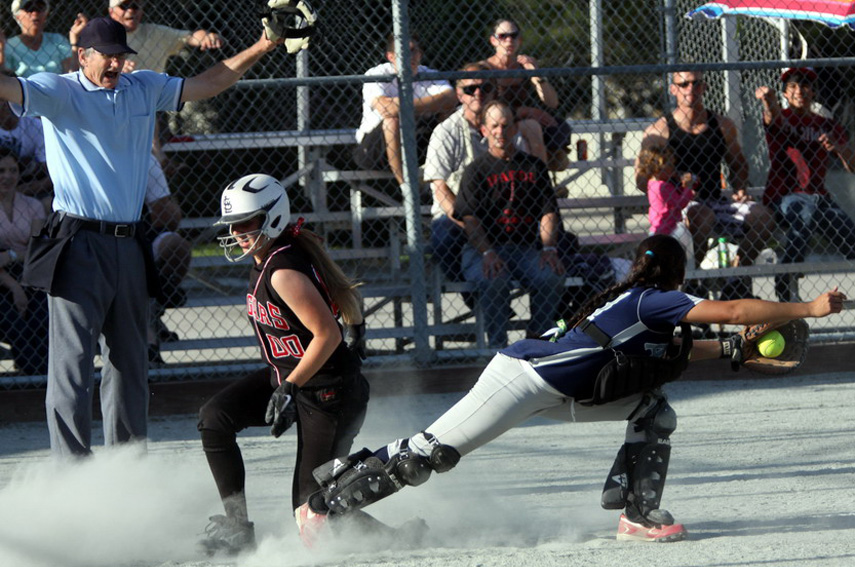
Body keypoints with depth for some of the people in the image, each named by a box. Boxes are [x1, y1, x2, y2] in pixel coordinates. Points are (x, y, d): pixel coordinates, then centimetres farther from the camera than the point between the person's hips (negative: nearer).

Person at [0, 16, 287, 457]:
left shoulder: (144, 90, 14)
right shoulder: (58, 93, -3)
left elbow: (208, 84, 22)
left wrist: (261, 48, 16)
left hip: (128, 247, 6)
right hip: (78, 244, -6)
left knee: (129, 362, 12)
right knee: (72, 360, -10)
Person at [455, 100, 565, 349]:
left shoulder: (533, 167, 18)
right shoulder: (476, 170, 8)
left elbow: (548, 212, 11)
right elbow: (470, 218, -3)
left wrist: (549, 248, -8)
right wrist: (488, 253, -20)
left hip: (525, 247, 3)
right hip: (484, 248, -3)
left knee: (552, 276, -29)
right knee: (495, 280, -37)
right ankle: (497, 345, -25)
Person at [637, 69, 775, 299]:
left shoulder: (722, 126, 13)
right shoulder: (660, 131, 0)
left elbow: (738, 164, 28)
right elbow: (642, 180, -1)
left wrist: (739, 189, 7)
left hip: (715, 201, 5)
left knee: (762, 215, -20)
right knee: (700, 215, -40)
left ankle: (736, 285, -3)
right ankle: (689, 282, -19)